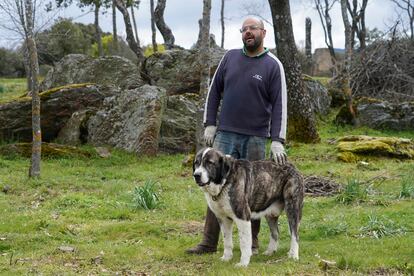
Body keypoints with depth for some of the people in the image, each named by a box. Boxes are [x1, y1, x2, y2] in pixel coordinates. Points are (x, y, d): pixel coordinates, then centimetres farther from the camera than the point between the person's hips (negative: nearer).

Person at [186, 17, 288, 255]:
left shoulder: (273, 65, -4)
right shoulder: (230, 57, 7)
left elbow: (279, 104, -8)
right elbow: (215, 90, 13)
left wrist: (278, 141, -15)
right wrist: (210, 124, 6)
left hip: (255, 137, -3)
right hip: (225, 134, 3)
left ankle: (252, 242, 17)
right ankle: (209, 242, 7)